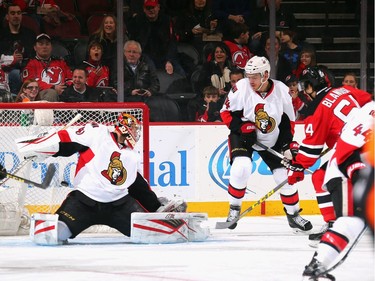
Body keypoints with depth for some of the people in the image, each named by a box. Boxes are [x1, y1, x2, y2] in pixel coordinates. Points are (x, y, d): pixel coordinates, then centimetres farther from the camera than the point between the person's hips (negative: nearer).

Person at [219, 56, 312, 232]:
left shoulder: (281, 91, -14)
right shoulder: (242, 88, -20)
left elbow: (288, 120, -1)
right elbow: (226, 112, -10)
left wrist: (287, 145, -6)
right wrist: (243, 128, -23)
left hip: (272, 141, 2)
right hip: (244, 137, -2)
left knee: (285, 175, 0)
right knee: (241, 168, -26)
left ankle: (293, 214, 20)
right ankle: (234, 209, -7)